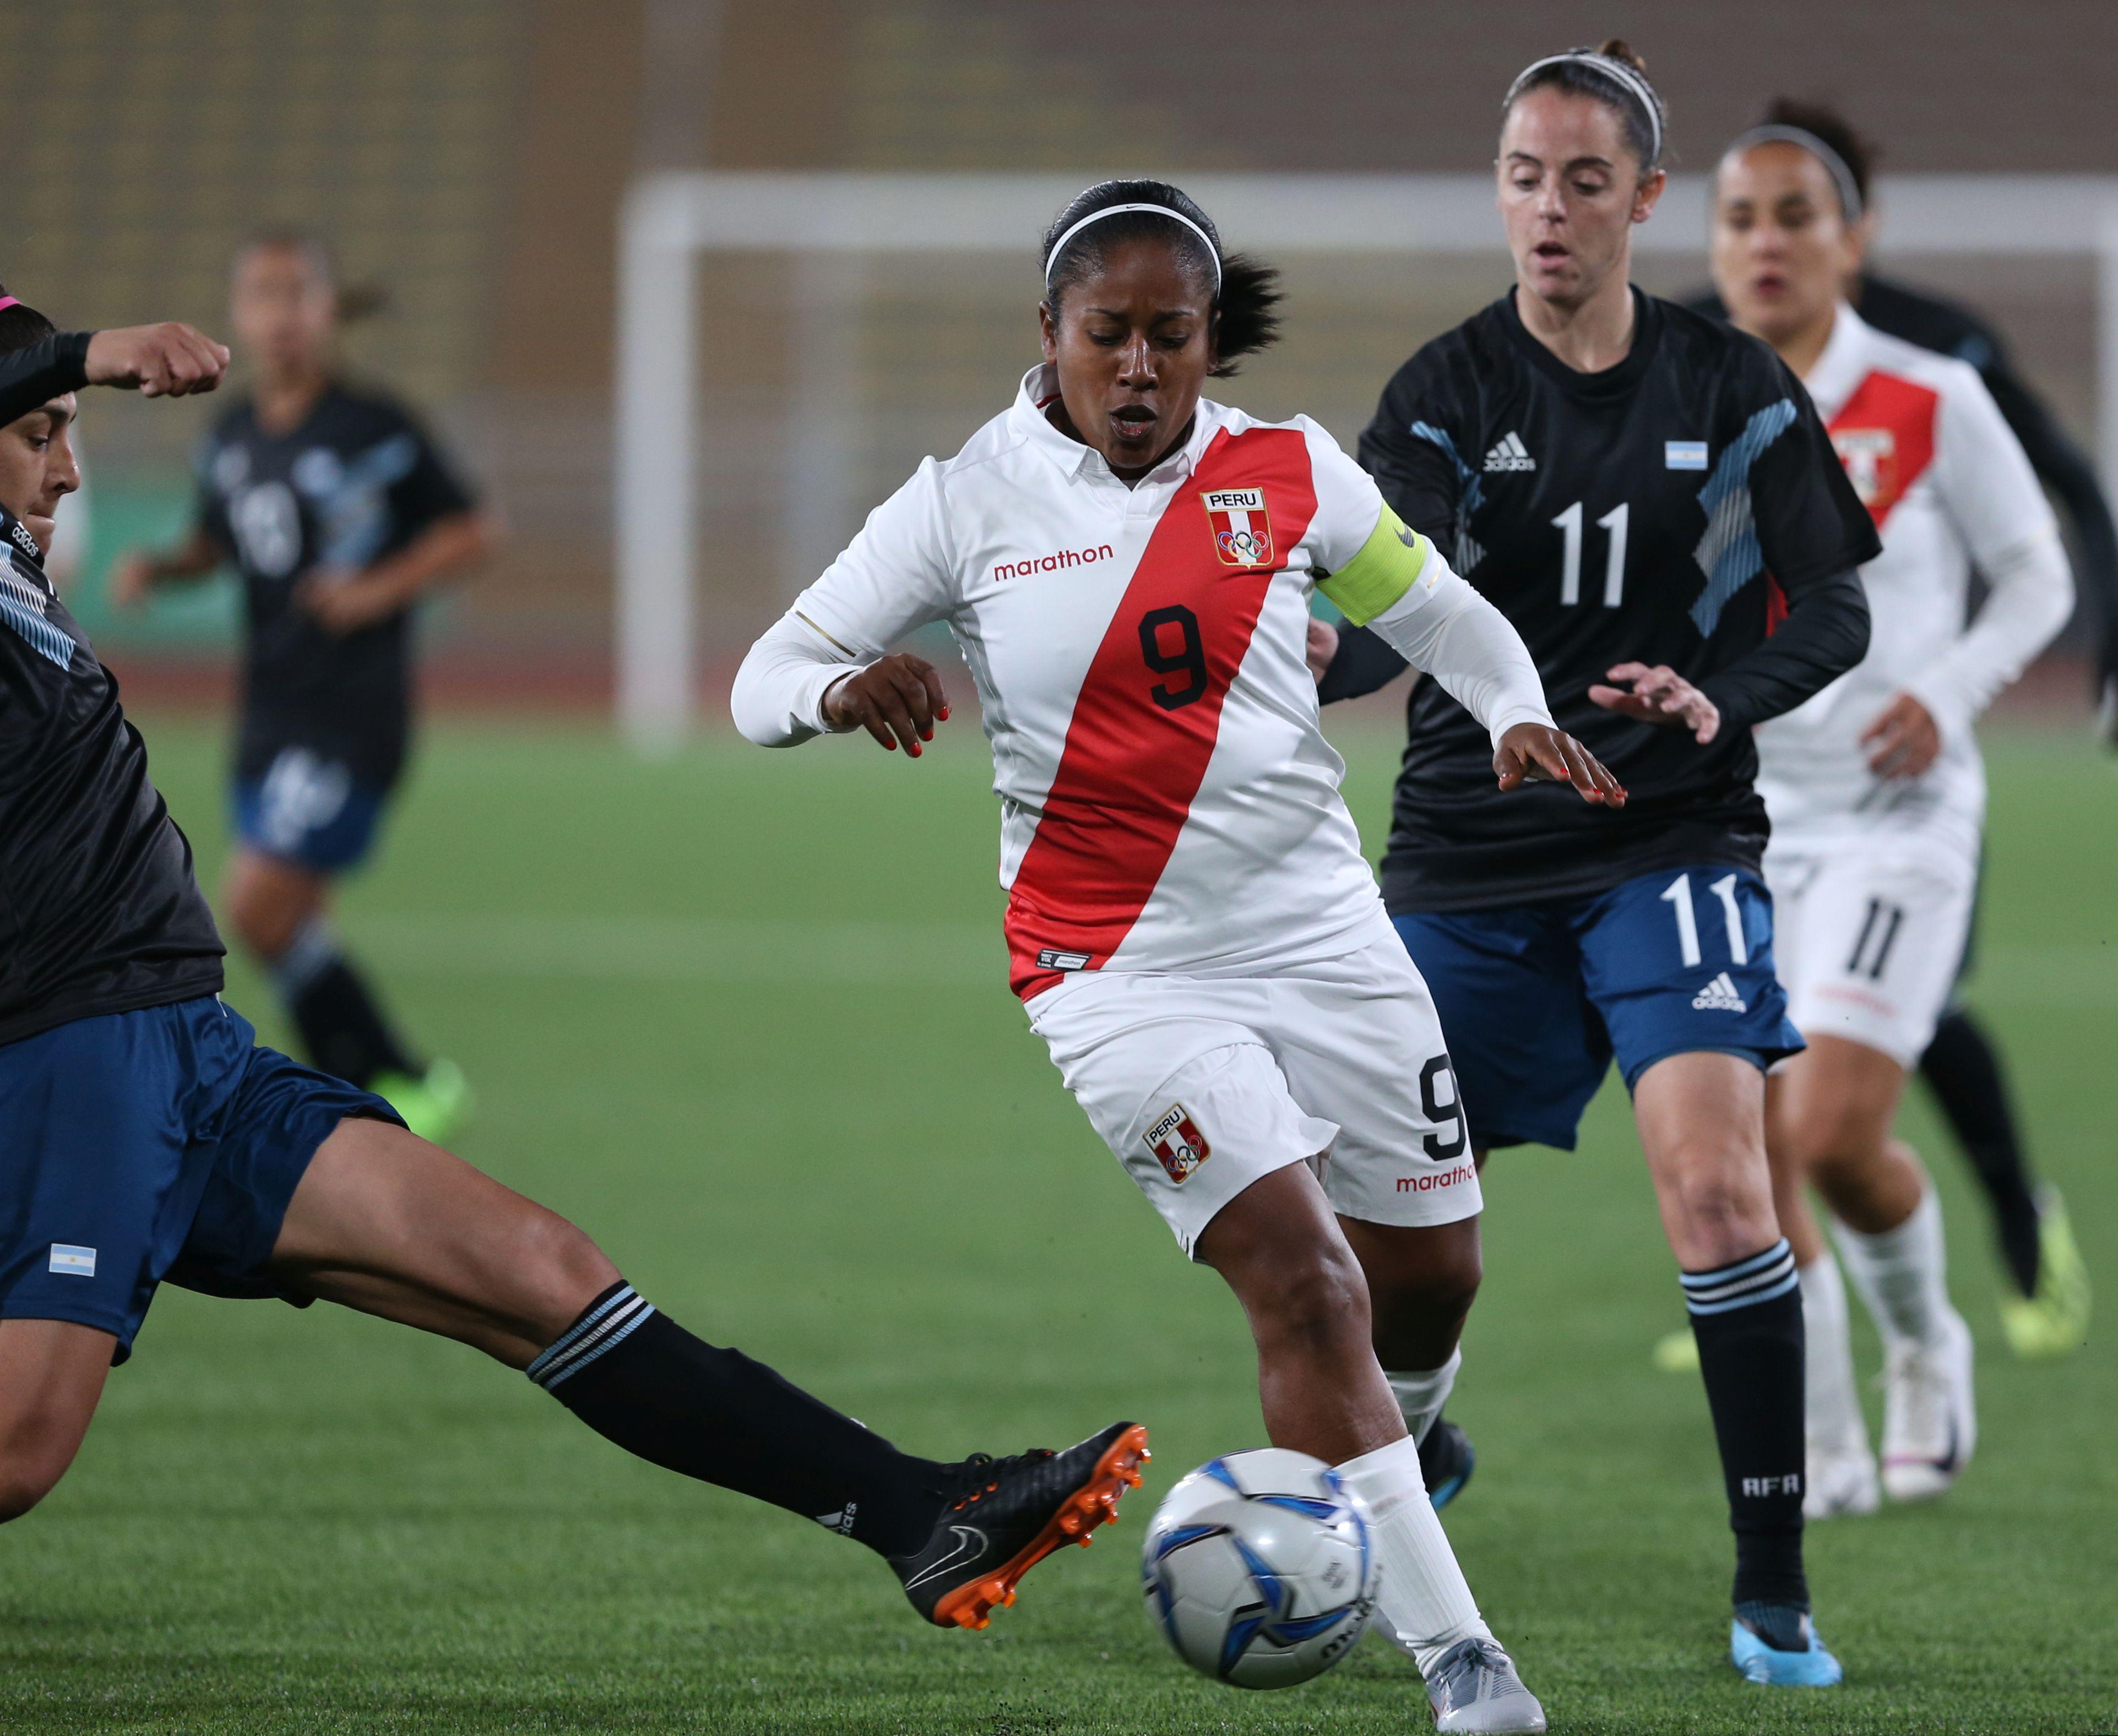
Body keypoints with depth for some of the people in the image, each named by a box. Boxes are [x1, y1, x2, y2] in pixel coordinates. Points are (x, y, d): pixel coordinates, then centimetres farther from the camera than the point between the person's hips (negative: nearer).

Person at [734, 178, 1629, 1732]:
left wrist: (1515, 717, -5)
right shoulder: (970, 500, -5)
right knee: (1304, 1281, -18)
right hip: (1125, 971, -4)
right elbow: (764, 682, -3)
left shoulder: (1283, 471, 1)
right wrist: (844, 692, -27)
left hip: (1324, 925, 4)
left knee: (1431, 1276, 11)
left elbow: (1440, 613, 15)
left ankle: (1397, 1440, 48)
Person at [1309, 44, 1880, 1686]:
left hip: (1668, 840, -1)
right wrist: (1324, 656, -42)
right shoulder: (1448, 394, -4)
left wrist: (1721, 702, -18)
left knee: (1716, 1180, -20)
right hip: (1474, 855, 1)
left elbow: (1834, 610, 2)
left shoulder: (1734, 389, -1)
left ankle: (1775, 1592, -11)